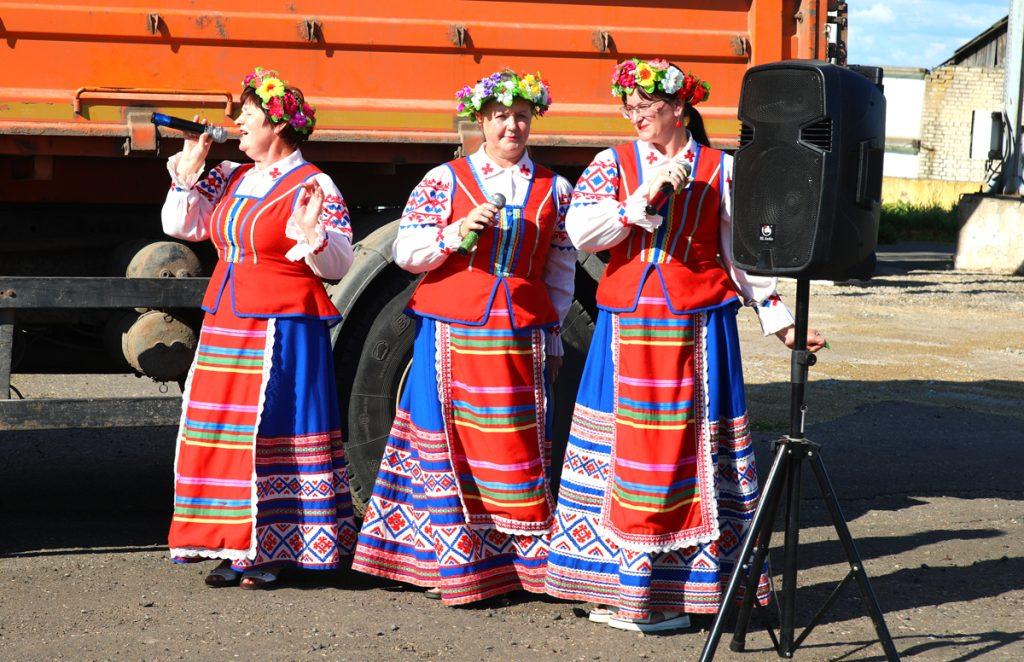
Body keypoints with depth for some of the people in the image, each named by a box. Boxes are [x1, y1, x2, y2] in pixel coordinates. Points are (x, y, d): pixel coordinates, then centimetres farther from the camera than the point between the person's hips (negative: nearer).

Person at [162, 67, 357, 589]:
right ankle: (236, 549, 13)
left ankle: (272, 552, 2)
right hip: (224, 328, 8)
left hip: (283, 330, -7)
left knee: (273, 432, -6)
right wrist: (188, 172, 6)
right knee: (221, 431, 7)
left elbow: (336, 266, -11)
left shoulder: (312, 187, -8)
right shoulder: (232, 178, 14)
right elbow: (181, 226, 16)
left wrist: (313, 233, -30)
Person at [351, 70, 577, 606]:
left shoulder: (553, 190, 11)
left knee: (518, 449, 1)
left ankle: (522, 562, 6)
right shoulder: (444, 180, 4)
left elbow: (561, 270, 16)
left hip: (521, 335, 2)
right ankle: (451, 564, 1)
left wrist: (553, 340, 14)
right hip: (451, 333, -2)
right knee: (449, 443, -4)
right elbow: (405, 252, 0)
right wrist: (455, 233, -16)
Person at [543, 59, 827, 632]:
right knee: (624, 451, 3)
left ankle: (675, 591, 5)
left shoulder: (721, 170, 6)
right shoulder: (613, 164, 9)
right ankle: (617, 588, 12)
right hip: (627, 328, 2)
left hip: (696, 328, -1)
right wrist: (645, 197, -13)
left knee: (687, 451, -2)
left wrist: (781, 323, 2)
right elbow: (580, 230, -6)